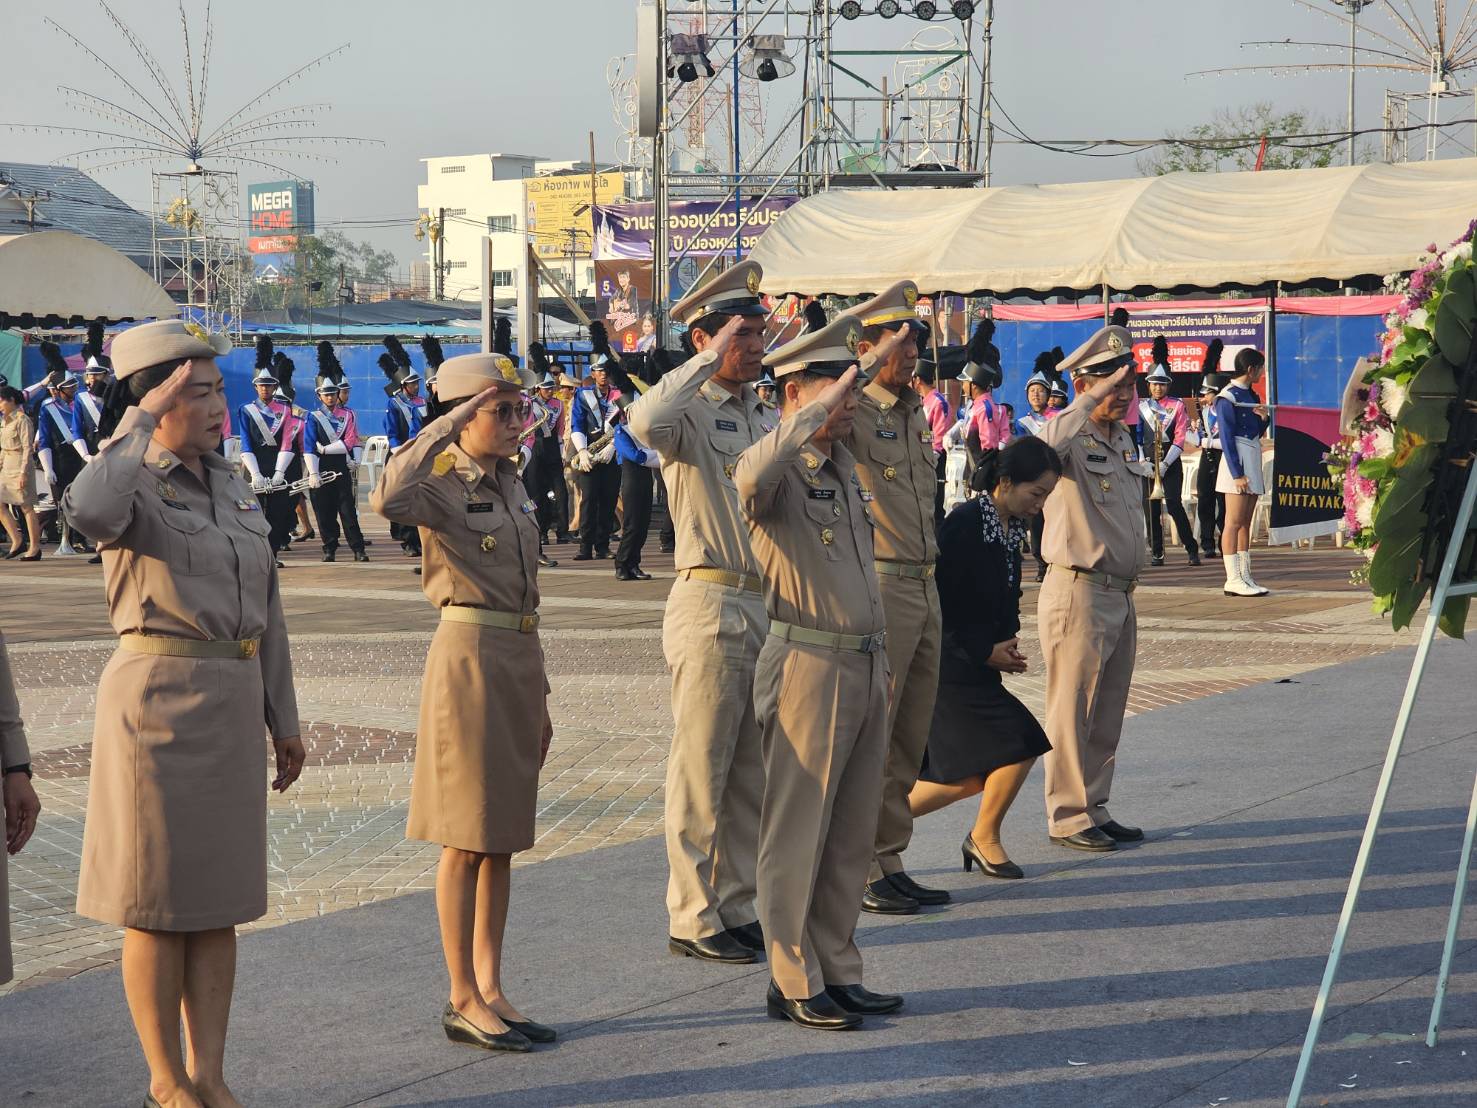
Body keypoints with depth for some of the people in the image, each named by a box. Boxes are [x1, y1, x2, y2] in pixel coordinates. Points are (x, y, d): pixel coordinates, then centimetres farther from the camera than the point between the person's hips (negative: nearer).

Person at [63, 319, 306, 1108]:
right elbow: (90, 510, -35)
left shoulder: (233, 488, 13)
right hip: (157, 697, -7)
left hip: (232, 708, 7)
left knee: (220, 898, 9)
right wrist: (141, 421, -22)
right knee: (157, 901, 2)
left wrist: (282, 719, 17)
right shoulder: (134, 485, -8)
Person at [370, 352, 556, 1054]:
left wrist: (539, 697, 19)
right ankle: (463, 1001, 5)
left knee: (502, 837, 11)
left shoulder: (512, 486, 14)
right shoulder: (442, 486, -9)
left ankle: (490, 988, 18)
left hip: (520, 659, 8)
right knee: (468, 838, -2)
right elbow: (387, 500, -35)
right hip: (469, 656, -8)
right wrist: (446, 426, -27)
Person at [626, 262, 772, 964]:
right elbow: (647, 420, -31)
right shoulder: (691, 413, -6)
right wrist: (713, 357, -24)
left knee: (754, 774, 12)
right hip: (711, 605, -7)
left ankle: (738, 909, 21)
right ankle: (693, 919, 4)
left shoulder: (770, 419, 16)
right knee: (701, 773, -2)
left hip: (770, 606, 7)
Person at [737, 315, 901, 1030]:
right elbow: (753, 477, -37)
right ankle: (793, 984, 6)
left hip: (866, 665, 9)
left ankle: (838, 971, 21)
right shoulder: (778, 469, -11)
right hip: (809, 667, -9)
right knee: (797, 831, -1)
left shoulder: (844, 466, 16)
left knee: (852, 835, 13)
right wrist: (816, 413, -30)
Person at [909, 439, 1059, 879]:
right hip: (950, 669, -9)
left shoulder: (1010, 528, 9)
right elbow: (937, 605, -20)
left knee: (971, 777, 8)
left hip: (977, 666, 9)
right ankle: (985, 837, 8)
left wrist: (1007, 642, 2)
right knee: (1020, 743, -13)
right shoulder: (962, 524, -19)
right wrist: (986, 652, -16)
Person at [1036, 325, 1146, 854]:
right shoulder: (1069, 433, -10)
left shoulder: (1124, 438, 15)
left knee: (1108, 711, 12)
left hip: (1121, 593, 8)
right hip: (1079, 592, -8)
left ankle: (1094, 808, 21)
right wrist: (1091, 400, -32)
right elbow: (1046, 447, -36)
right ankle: (1067, 815, 4)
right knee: (1072, 709, -3)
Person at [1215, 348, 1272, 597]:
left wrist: (1263, 418, 1)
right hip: (1237, 463, -9)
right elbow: (1226, 438, -15)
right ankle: (1233, 579, -11)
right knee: (1235, 523, -9)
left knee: (1246, 523, 8)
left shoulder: (1251, 396, 16)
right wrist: (1237, 474, -19)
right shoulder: (1228, 398, -10)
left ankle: (1245, 576, 9)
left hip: (1253, 461, 9)